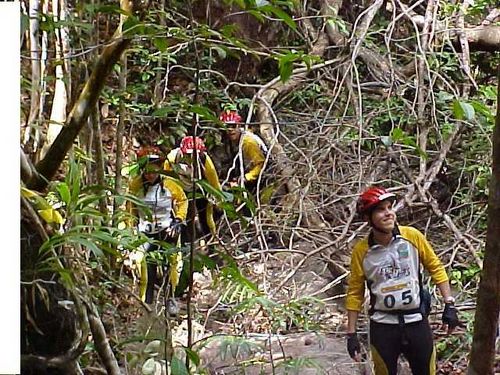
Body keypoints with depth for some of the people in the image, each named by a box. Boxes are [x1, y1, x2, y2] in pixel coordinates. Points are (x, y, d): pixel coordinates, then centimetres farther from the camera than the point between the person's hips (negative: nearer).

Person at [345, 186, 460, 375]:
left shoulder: (412, 236, -8)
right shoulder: (361, 250, -9)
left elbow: (436, 268, 3)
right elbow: (355, 293, 0)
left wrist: (449, 305, -2)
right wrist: (351, 334, 0)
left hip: (416, 322, 1)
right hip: (383, 326, -1)